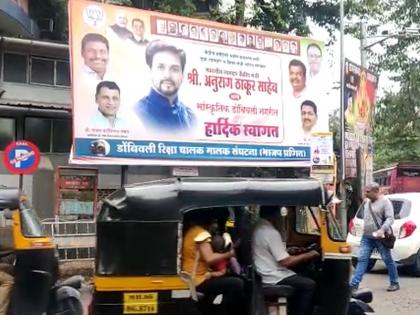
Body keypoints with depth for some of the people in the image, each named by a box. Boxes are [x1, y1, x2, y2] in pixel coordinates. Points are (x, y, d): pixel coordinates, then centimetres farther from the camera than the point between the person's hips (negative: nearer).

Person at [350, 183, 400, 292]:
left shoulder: (385, 202, -9)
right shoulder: (367, 202, 12)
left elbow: (390, 218, -17)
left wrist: (382, 229, -31)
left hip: (380, 237, -6)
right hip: (367, 237, 6)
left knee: (388, 260, 6)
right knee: (362, 259, -1)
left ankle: (395, 283, 21)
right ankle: (354, 285, -4)